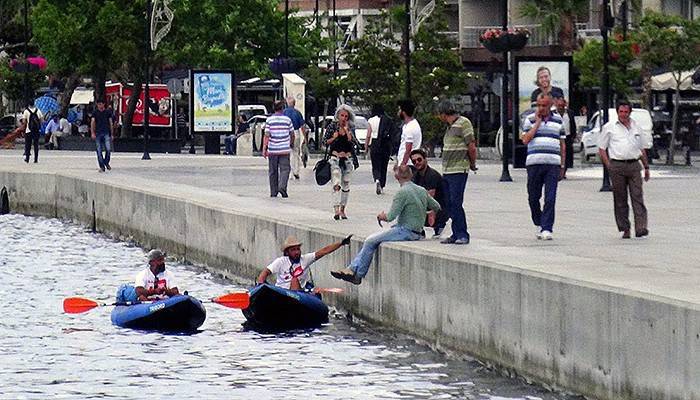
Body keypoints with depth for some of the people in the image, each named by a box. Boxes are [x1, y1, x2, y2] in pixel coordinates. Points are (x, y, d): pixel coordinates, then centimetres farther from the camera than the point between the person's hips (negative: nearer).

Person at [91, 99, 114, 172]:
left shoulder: (108, 112, 9)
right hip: (98, 133, 0)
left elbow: (111, 123, 12)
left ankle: (106, 163, 10)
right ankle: (102, 167, 4)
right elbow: (92, 122, 0)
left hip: (106, 133, 0)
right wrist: (92, 133, -12)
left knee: (108, 149, -13)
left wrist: (112, 134, 10)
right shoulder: (95, 113, 7)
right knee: (99, 151, -2)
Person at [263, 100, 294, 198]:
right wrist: (291, 144, 28)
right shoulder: (287, 119, 0)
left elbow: (267, 136, -7)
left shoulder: (269, 120, -2)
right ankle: (282, 187, -22)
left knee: (273, 171, 9)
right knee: (284, 169, 0)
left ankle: (273, 192, 12)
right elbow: (292, 135, 8)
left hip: (272, 150, 1)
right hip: (284, 150, -1)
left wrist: (264, 149, -5)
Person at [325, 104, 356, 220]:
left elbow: (352, 141, -8)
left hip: (347, 159, 3)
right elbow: (326, 142, 1)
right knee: (336, 184, -16)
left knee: (346, 185, 8)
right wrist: (334, 137, -15)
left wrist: (346, 130, -11)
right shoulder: (332, 126, 1)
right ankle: (336, 210, -26)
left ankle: (342, 209, 19)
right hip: (335, 158, -3)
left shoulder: (351, 128, 6)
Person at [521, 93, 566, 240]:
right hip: (534, 163, 0)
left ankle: (547, 229, -9)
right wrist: (537, 122, -6)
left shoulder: (558, 120, 12)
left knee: (550, 199, -8)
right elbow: (526, 139, -7)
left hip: (553, 164, 0)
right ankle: (539, 224, 27)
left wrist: (562, 166, 10)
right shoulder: (530, 119, 6)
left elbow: (562, 144, 15)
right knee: (533, 197, 6)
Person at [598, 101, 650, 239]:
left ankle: (640, 228, -15)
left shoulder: (636, 127, 16)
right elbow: (601, 148, 6)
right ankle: (624, 229, 7)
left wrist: (646, 167, 20)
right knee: (620, 199, 1)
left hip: (634, 164, 2)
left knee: (637, 197, -9)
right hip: (617, 165, -2)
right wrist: (609, 166, -3)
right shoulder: (609, 127, 7)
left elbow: (642, 149, 23)